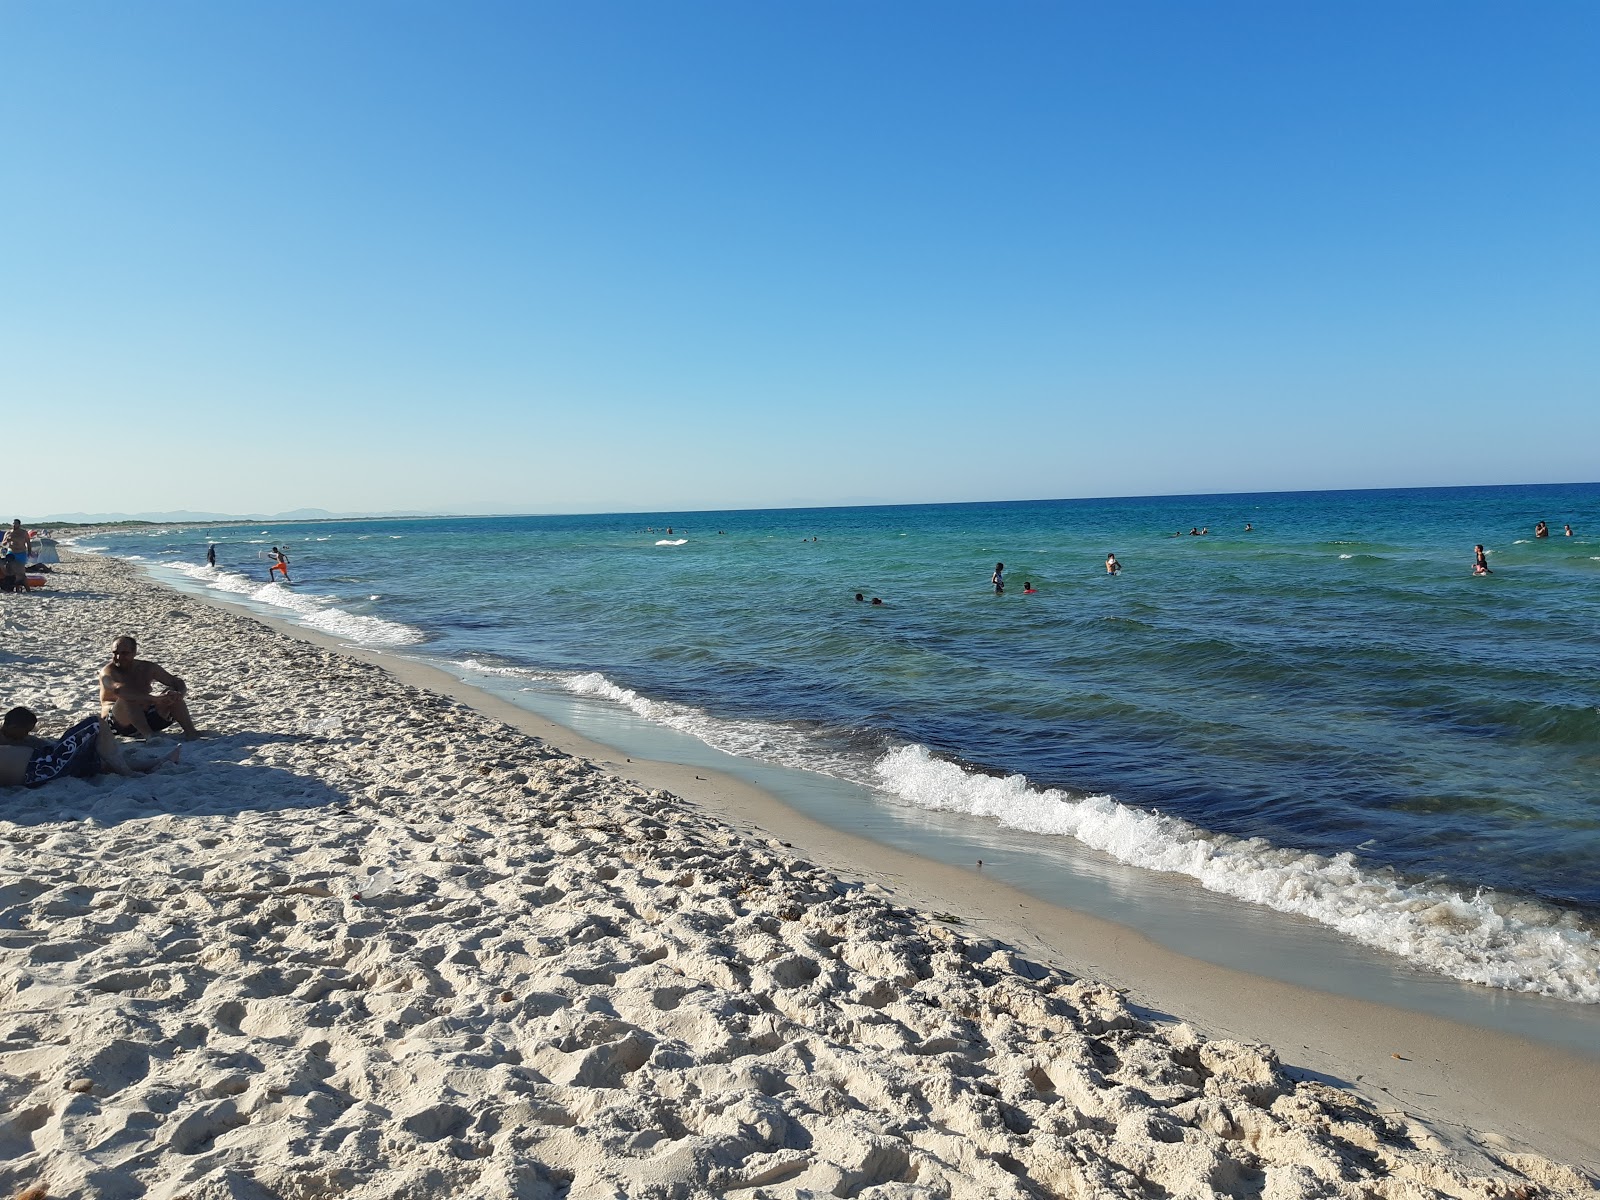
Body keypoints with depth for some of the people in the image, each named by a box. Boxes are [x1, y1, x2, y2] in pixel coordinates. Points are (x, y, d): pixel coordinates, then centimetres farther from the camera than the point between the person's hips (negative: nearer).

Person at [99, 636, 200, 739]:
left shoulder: (148, 668, 7)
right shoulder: (108, 671, -9)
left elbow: (178, 683, 3)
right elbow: (119, 689, -32)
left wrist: (180, 694, -24)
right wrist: (155, 699, -43)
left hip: (146, 717, 5)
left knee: (172, 694, -13)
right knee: (127, 699, -32)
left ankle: (190, 730, -28)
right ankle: (149, 735, -48)